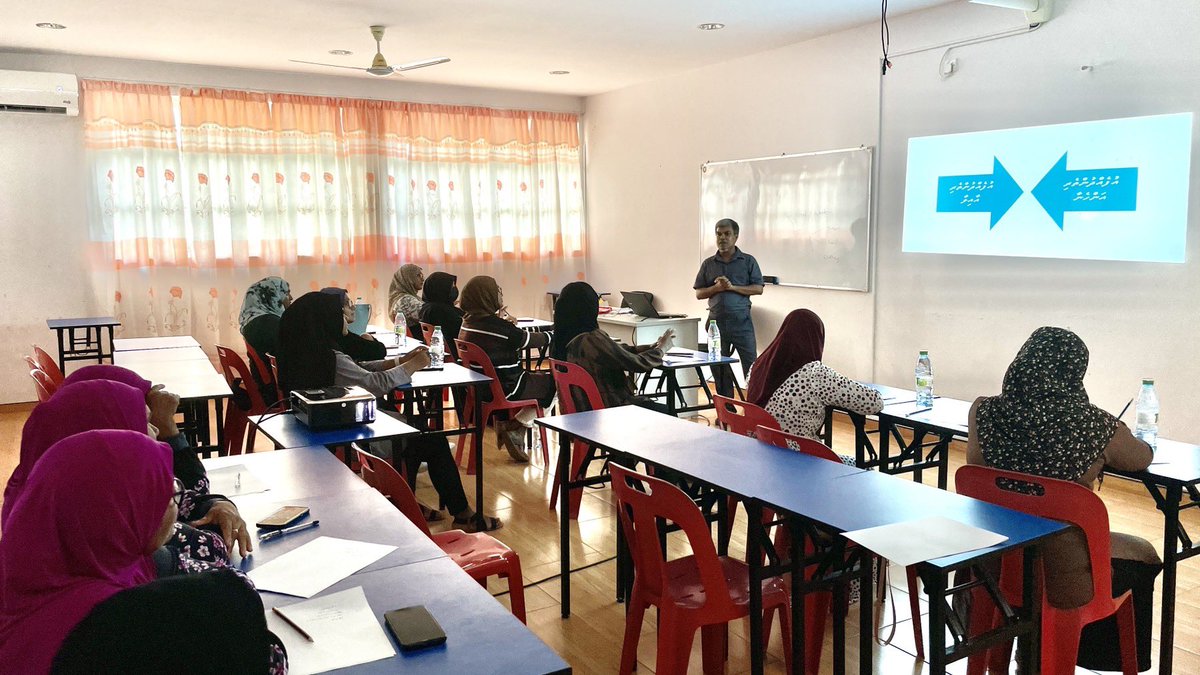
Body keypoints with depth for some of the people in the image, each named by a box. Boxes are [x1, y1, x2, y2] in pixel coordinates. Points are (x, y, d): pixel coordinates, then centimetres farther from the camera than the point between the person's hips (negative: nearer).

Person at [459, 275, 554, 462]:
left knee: (533, 377, 28)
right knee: (554, 383, 6)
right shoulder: (499, 326, -22)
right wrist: (550, 335, 10)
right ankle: (515, 427, 5)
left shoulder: (468, 323, 2)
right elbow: (529, 340, -8)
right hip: (505, 388, -9)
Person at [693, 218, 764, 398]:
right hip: (716, 321, 3)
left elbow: (758, 288, -2)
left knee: (751, 366, -5)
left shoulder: (748, 261, 4)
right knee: (719, 370, 8)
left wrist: (732, 287, -13)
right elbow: (699, 294, 10)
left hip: (741, 321, -2)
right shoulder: (708, 264, 10)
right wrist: (716, 288, -9)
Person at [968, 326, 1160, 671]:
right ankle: (1113, 657, 44)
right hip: (1060, 578, -3)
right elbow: (1143, 459, 5)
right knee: (1143, 554, 28)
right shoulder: (1097, 427, -18)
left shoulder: (984, 412, -13)